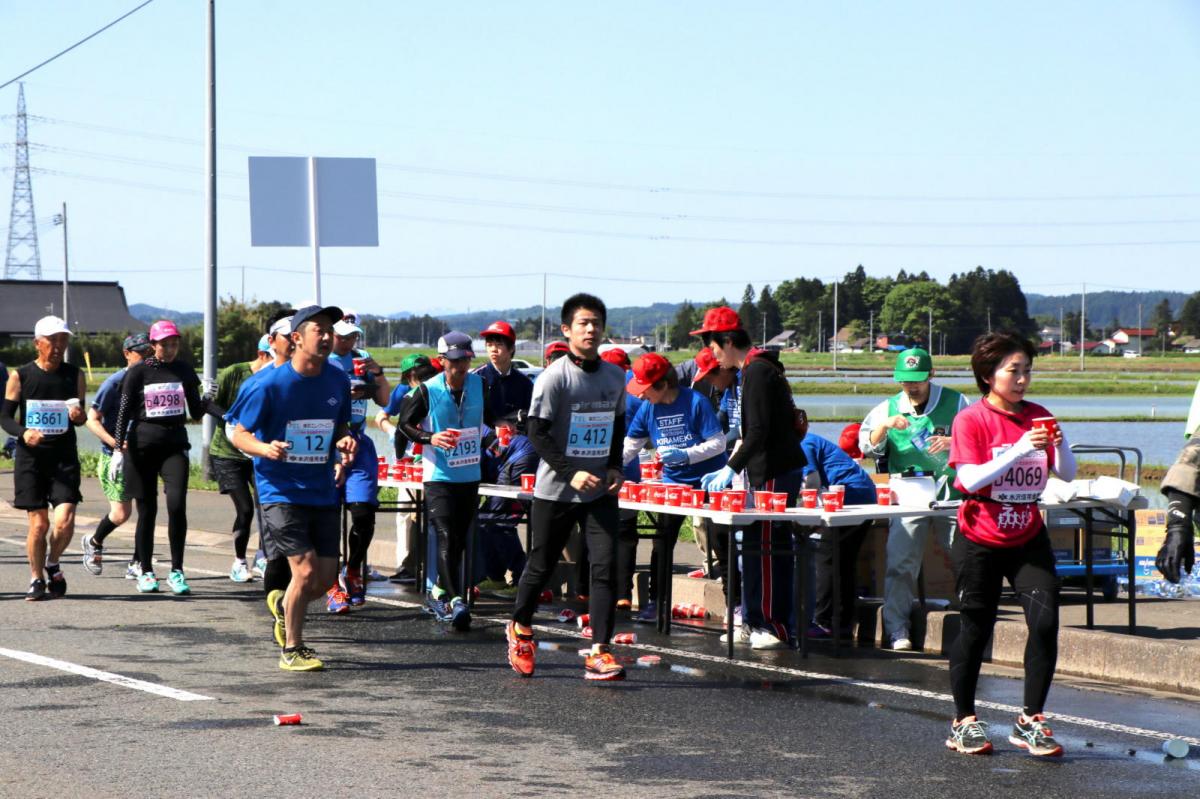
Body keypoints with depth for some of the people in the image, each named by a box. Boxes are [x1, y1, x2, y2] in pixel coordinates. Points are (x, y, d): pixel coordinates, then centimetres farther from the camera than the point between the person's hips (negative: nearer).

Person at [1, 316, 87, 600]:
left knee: (65, 521, -11)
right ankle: (37, 579, 19)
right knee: (38, 524, -2)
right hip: (30, 456, -1)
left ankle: (52, 565, 18)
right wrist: (23, 432, -17)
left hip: (64, 456, 1)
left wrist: (78, 416, -11)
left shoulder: (75, 375, 5)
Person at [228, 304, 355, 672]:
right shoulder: (270, 384, -13)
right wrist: (265, 449, -27)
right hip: (281, 492, -5)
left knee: (326, 577, 6)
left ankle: (283, 605, 40)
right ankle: (291, 650, 6)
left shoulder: (338, 380, 2)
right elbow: (239, 435, -6)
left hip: (323, 492, 5)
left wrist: (345, 441, -5)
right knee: (306, 570, -13)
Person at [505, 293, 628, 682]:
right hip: (555, 490, -4)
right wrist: (571, 472, -22)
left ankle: (598, 653, -9)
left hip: (600, 490, 4)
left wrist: (615, 466, 4)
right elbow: (537, 433, -14)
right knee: (542, 565, 9)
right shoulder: (554, 377, -11)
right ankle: (520, 628, 35)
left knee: (605, 565, -9)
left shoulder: (616, 376, 6)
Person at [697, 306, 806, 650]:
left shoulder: (758, 372, -14)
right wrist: (729, 469, 20)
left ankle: (773, 626, -6)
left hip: (775, 473, -10)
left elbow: (759, 432, -21)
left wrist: (731, 469, -18)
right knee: (754, 546, 11)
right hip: (765, 472, 10)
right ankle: (755, 622, 16)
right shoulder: (754, 369, 18)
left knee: (767, 547, -8)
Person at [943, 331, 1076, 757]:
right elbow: (970, 479, -20)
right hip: (979, 541, -4)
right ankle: (964, 721, 20)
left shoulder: (1038, 416, 5)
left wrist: (1059, 444, -16)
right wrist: (1019, 450, -28)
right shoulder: (971, 419, -9)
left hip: (1028, 539, 4)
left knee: (1045, 622, -10)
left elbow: (1067, 474, 4)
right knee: (975, 629, 3)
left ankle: (1029, 721, 0)